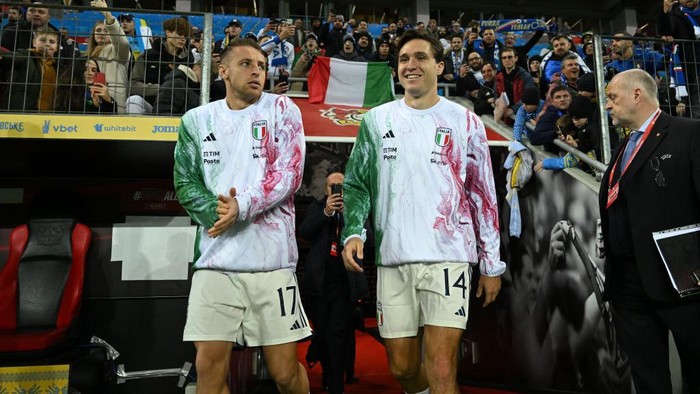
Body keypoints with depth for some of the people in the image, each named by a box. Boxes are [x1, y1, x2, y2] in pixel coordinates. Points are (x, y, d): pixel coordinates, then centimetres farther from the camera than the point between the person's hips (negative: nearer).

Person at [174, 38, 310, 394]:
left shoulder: (281, 108, 5)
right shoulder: (196, 120, 12)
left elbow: (289, 175, -5)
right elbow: (185, 184, 6)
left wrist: (242, 207, -18)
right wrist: (215, 210, -14)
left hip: (271, 260, -2)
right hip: (215, 260, 2)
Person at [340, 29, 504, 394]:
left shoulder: (465, 121, 6)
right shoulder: (376, 120, 9)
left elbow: (483, 194, 7)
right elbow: (357, 183, 9)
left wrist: (491, 262, 6)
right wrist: (353, 231, -10)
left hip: (447, 257, -2)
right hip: (393, 259, 2)